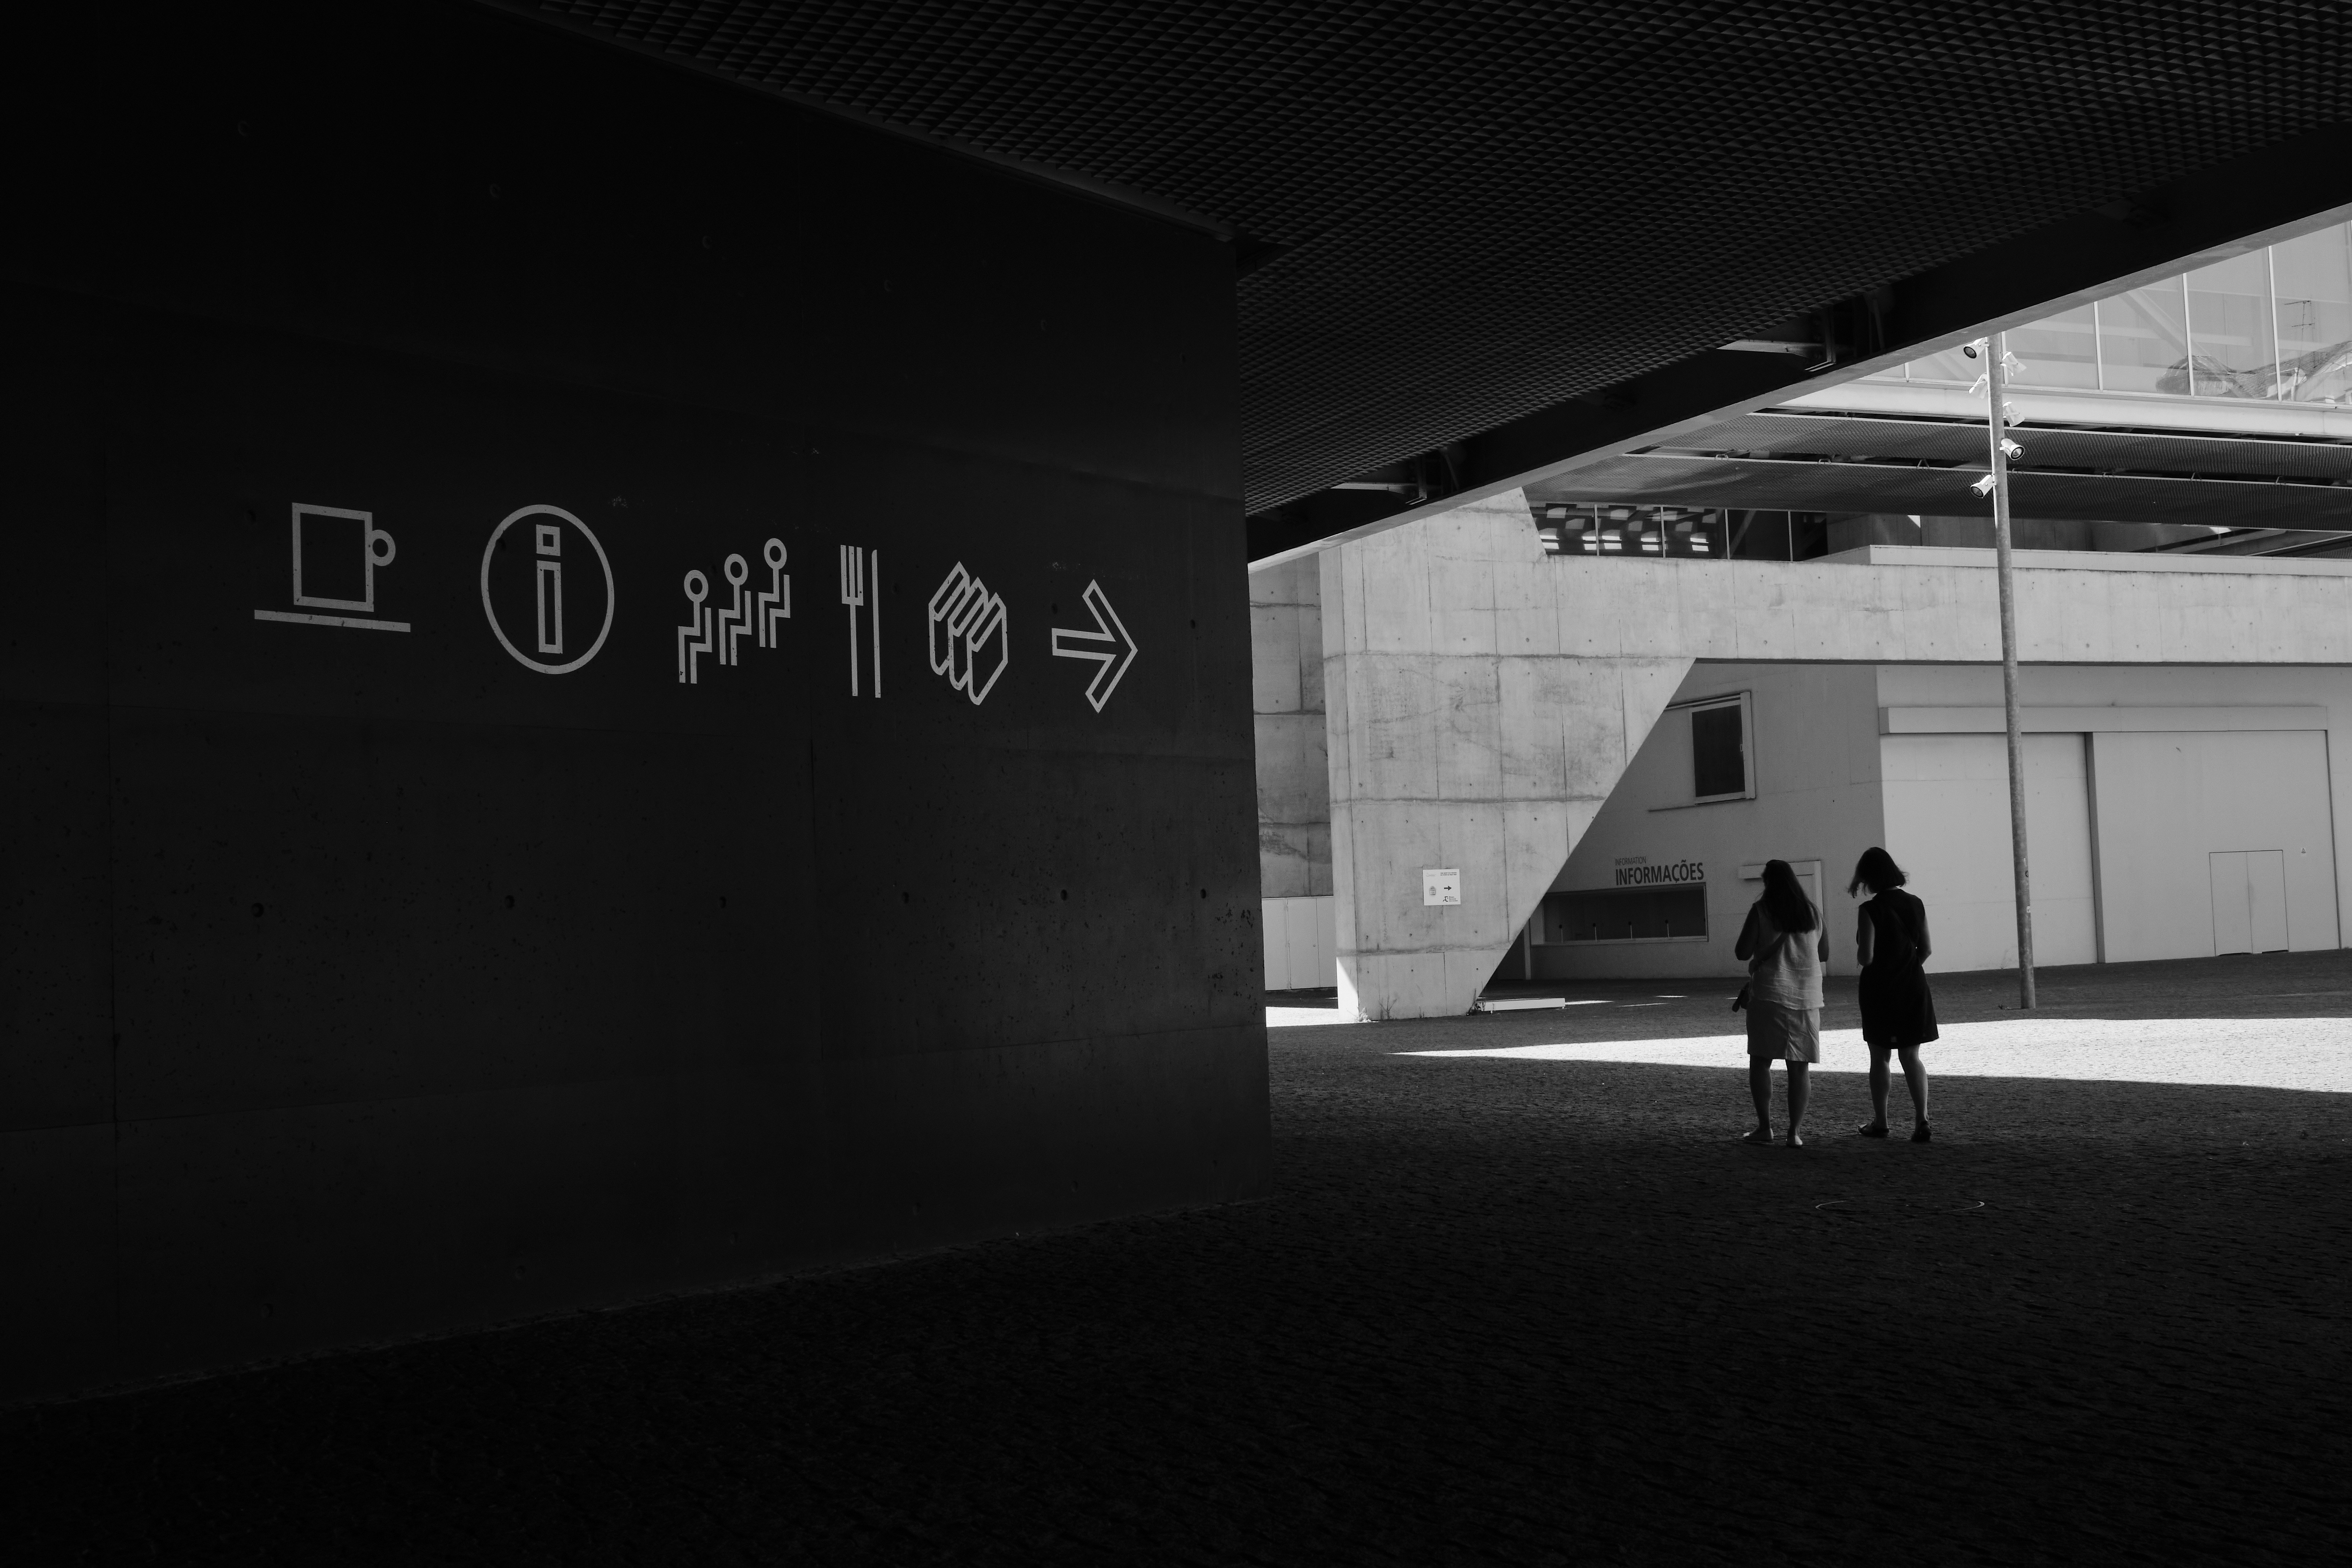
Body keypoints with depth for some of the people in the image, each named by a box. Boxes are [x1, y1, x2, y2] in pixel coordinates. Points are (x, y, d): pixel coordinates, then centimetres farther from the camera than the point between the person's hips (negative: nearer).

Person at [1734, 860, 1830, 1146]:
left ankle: (1765, 1127, -1)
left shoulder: (1761, 910, -5)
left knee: (1760, 1061, 5)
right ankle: (1795, 1131, 1)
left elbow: (1742, 952, -8)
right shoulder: (1813, 912, 8)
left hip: (1769, 996, -3)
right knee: (1800, 1068, 5)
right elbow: (1824, 954, 17)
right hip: (1806, 998, 3)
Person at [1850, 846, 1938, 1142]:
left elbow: (1865, 957, -18)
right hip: (1913, 987, 4)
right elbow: (1926, 949, 6)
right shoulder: (1915, 904, 1)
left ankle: (1879, 1122, 15)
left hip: (1881, 990, -4)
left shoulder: (1870, 910, -16)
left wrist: (1859, 956, 4)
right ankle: (1921, 1121, -2)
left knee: (1879, 1058, 9)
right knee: (1911, 1056, 9)